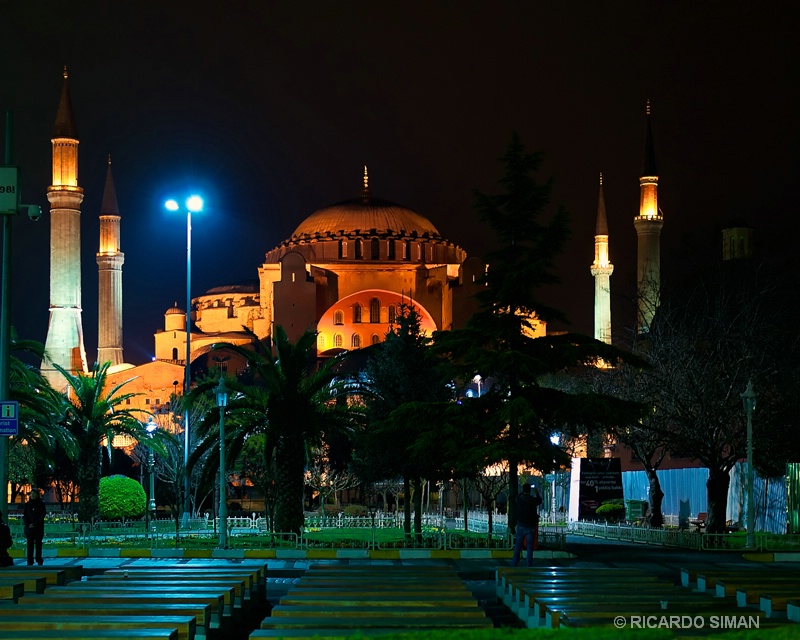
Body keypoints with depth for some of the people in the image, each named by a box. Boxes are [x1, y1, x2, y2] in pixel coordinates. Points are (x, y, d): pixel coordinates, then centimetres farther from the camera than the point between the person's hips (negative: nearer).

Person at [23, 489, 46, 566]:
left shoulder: (41, 504, 2)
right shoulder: (27, 504, 10)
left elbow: (42, 516, -3)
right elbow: (24, 515, 8)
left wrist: (34, 524, -12)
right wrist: (27, 524, -8)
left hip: (38, 527, -2)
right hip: (29, 527, 2)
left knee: (38, 543, -3)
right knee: (30, 544, -1)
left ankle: (39, 560, 1)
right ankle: (30, 561, -1)